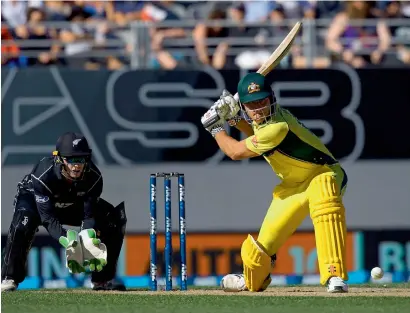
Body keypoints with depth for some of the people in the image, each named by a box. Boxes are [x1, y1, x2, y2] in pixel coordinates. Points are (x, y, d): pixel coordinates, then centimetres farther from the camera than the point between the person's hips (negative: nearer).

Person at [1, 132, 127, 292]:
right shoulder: (43, 175, -38)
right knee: (23, 222, -39)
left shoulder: (93, 177, -27)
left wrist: (90, 236, -46)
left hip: (74, 205, 4)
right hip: (33, 199, -4)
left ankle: (102, 279, 1)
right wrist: (65, 239, -56)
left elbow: (89, 215, -24)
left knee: (115, 219, -12)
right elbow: (48, 218, -40)